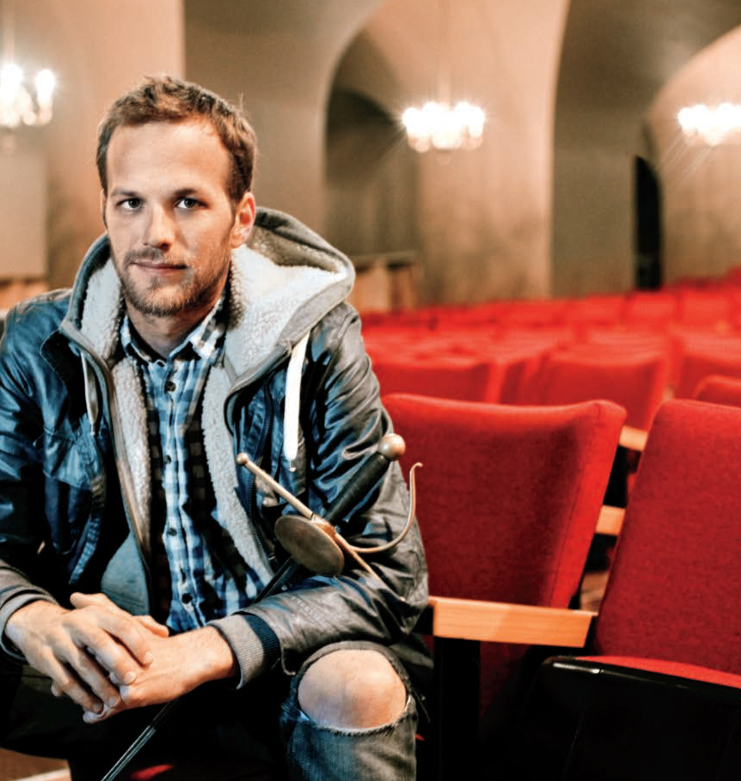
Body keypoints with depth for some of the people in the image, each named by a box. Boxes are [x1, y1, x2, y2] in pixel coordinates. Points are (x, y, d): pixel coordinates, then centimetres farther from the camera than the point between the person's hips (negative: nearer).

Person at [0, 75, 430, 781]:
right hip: (108, 670, 3)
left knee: (357, 688, -35)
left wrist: (210, 650, -28)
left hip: (275, 663, -2)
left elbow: (389, 572, -14)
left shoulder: (315, 345, -11)